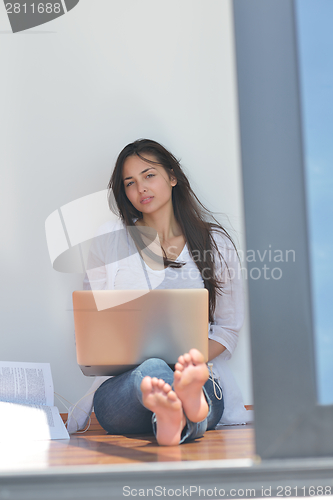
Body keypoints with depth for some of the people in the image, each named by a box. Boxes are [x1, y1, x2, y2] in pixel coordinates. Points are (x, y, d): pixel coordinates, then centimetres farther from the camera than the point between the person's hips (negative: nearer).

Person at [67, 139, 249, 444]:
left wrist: (194, 359, -8)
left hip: (204, 381, 0)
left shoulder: (216, 243, 13)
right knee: (153, 370, -39)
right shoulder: (110, 240, 14)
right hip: (121, 382, 0)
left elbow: (229, 326, 14)